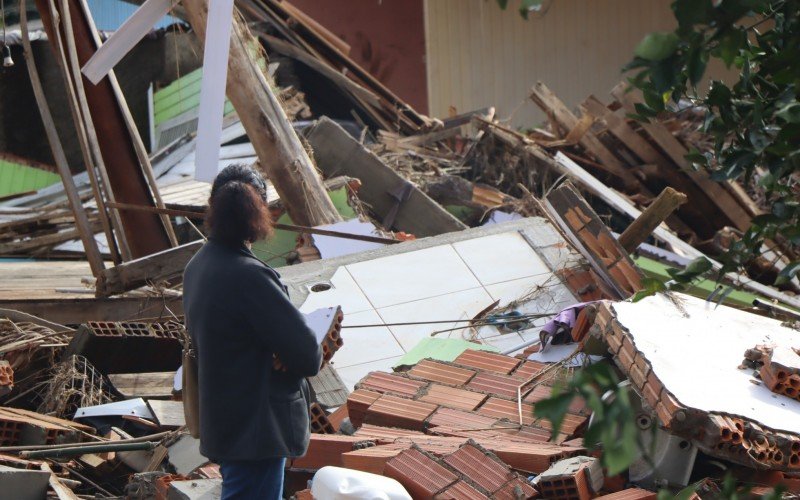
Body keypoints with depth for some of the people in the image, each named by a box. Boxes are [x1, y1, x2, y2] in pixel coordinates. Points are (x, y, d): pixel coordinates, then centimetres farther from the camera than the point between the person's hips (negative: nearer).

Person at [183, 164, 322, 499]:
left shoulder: (197, 266, 2)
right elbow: (306, 354, -23)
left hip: (221, 419, 9)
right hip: (255, 428, -9)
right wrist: (312, 356, 2)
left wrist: (274, 354, -3)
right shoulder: (248, 276, -26)